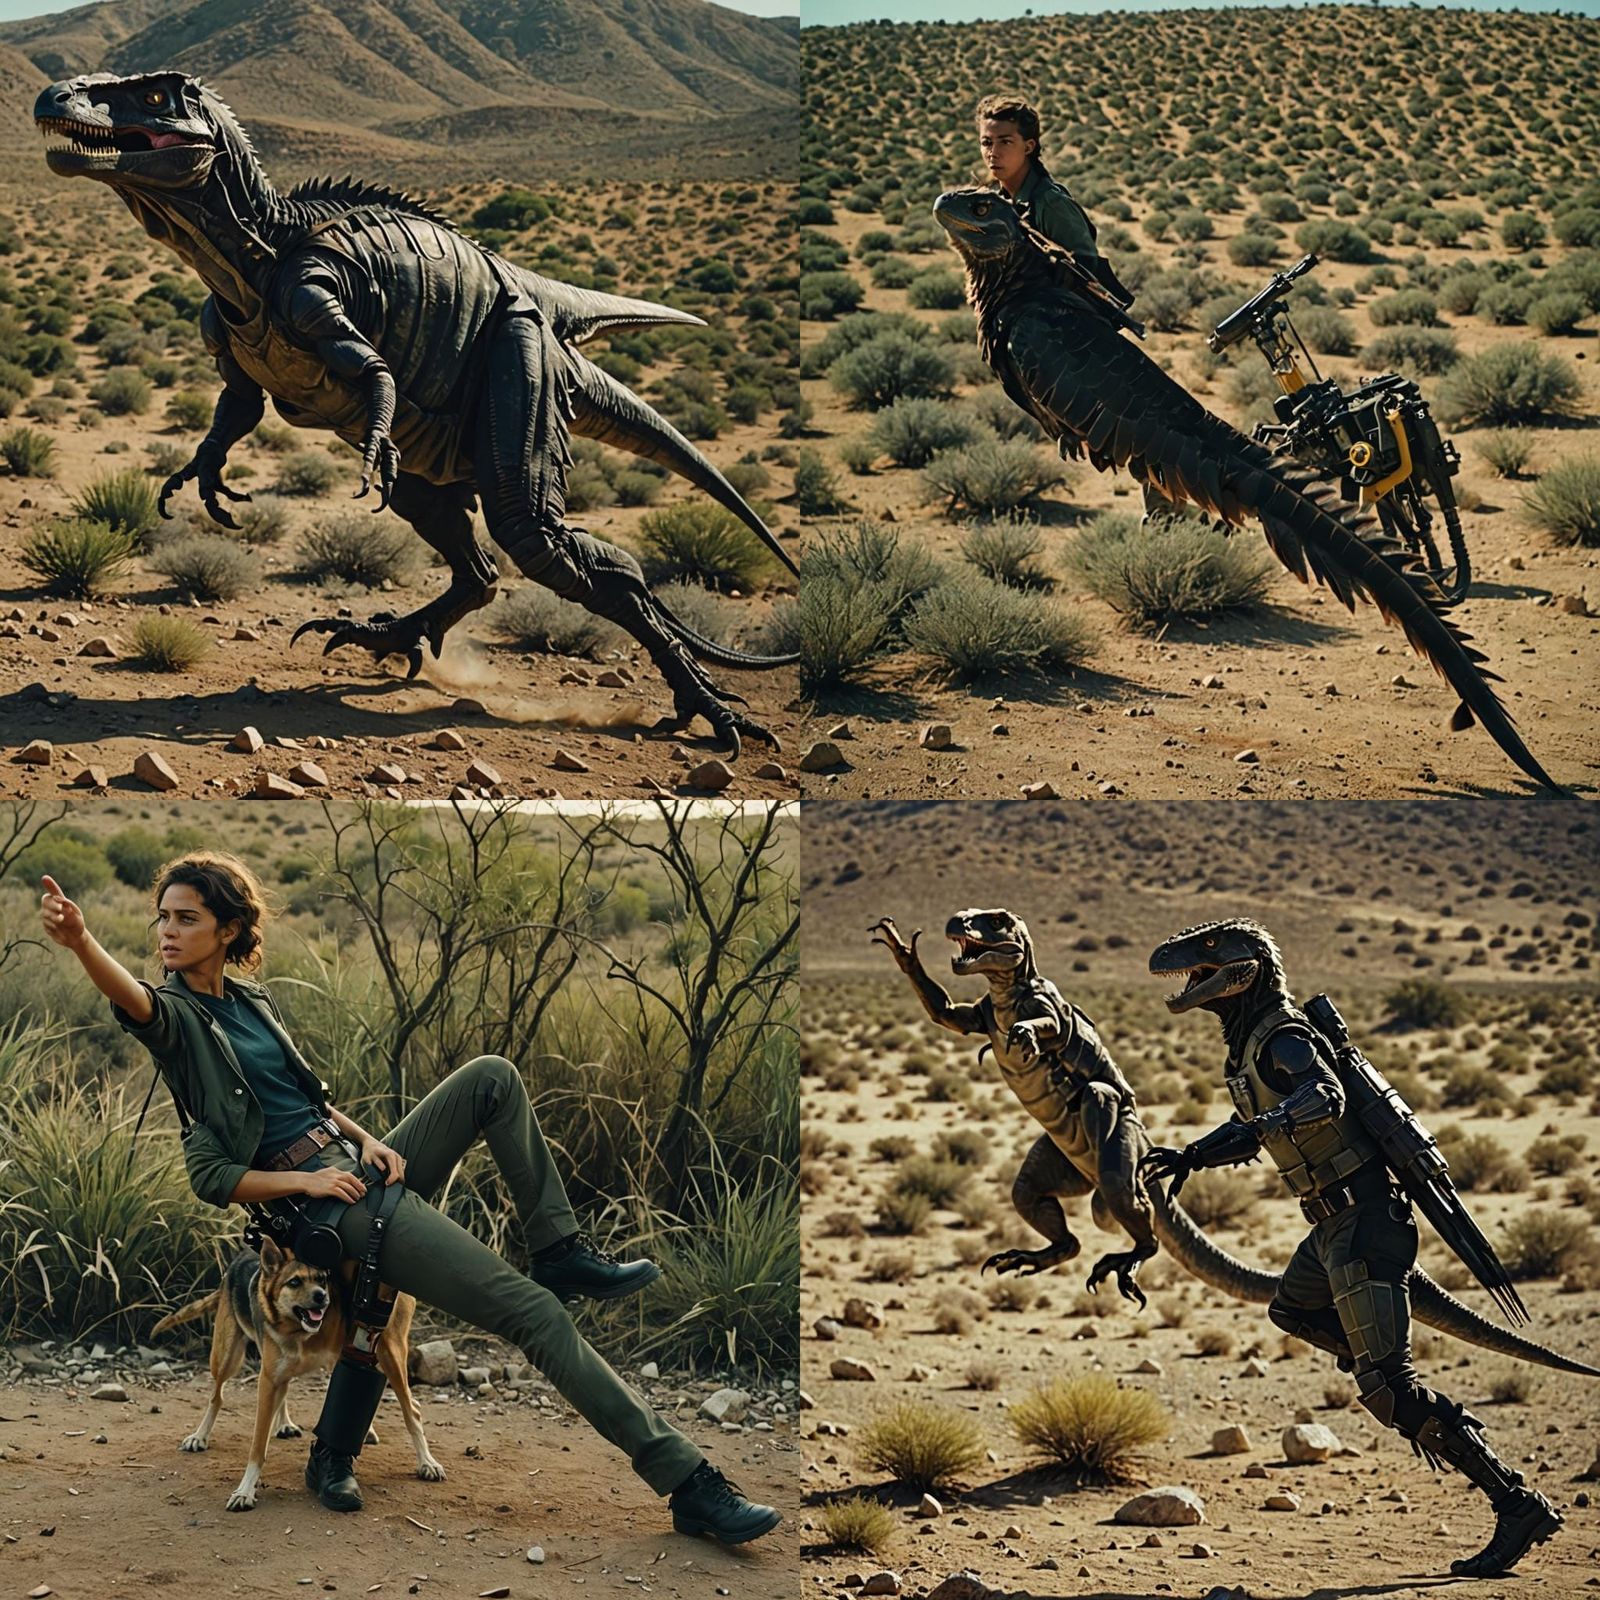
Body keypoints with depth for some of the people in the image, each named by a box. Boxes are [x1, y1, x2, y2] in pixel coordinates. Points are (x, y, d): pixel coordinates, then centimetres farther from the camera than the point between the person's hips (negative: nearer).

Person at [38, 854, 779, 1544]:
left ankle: (558, 1250, 2)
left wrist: (366, 1139, 1)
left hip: (361, 1165, 8)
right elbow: (131, 1000, -28)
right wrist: (81, 942, -48)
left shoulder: (253, 1001, 15)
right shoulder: (174, 1013, -5)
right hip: (325, 1200, -8)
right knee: (536, 1313, -16)